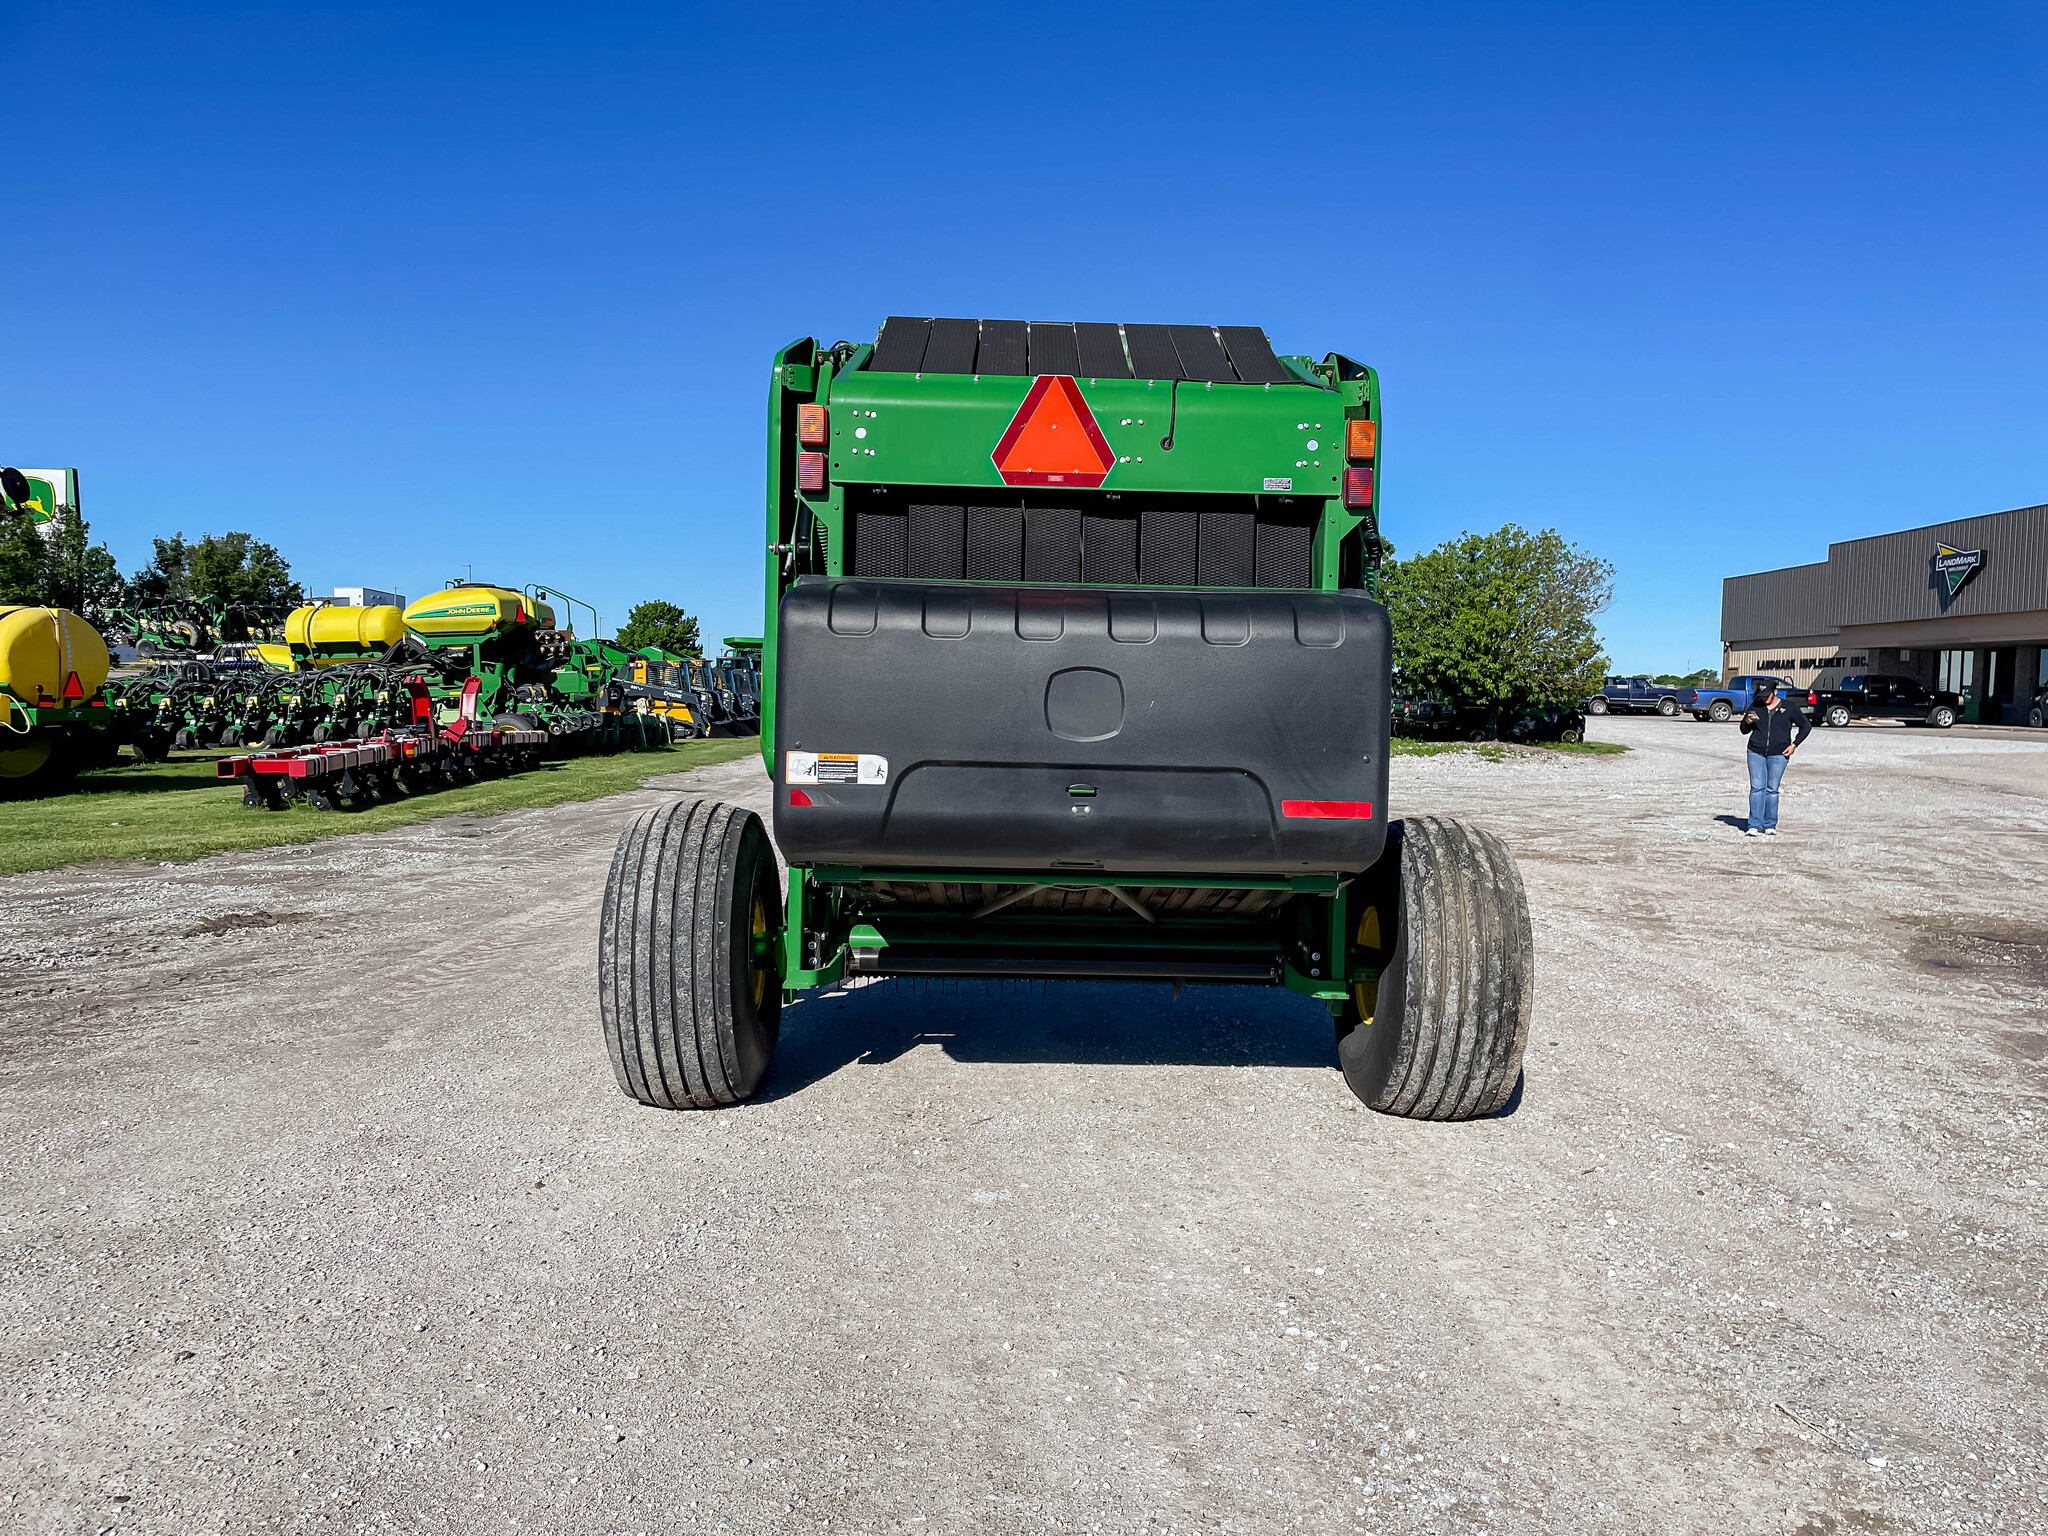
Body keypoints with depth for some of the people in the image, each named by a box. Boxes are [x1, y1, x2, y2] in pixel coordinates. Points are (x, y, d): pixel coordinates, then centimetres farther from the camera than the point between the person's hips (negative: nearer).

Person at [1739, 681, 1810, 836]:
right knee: (1757, 788, -7)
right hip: (1756, 753, 1)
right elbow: (1744, 731, 15)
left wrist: (1794, 744, 1)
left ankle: (1770, 825, 9)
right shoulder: (1755, 706, 8)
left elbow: (1806, 726, 11)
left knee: (1772, 789, 0)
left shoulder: (1788, 708, 1)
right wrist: (1747, 722, -8)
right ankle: (1755, 825, -10)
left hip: (1778, 755, -1)